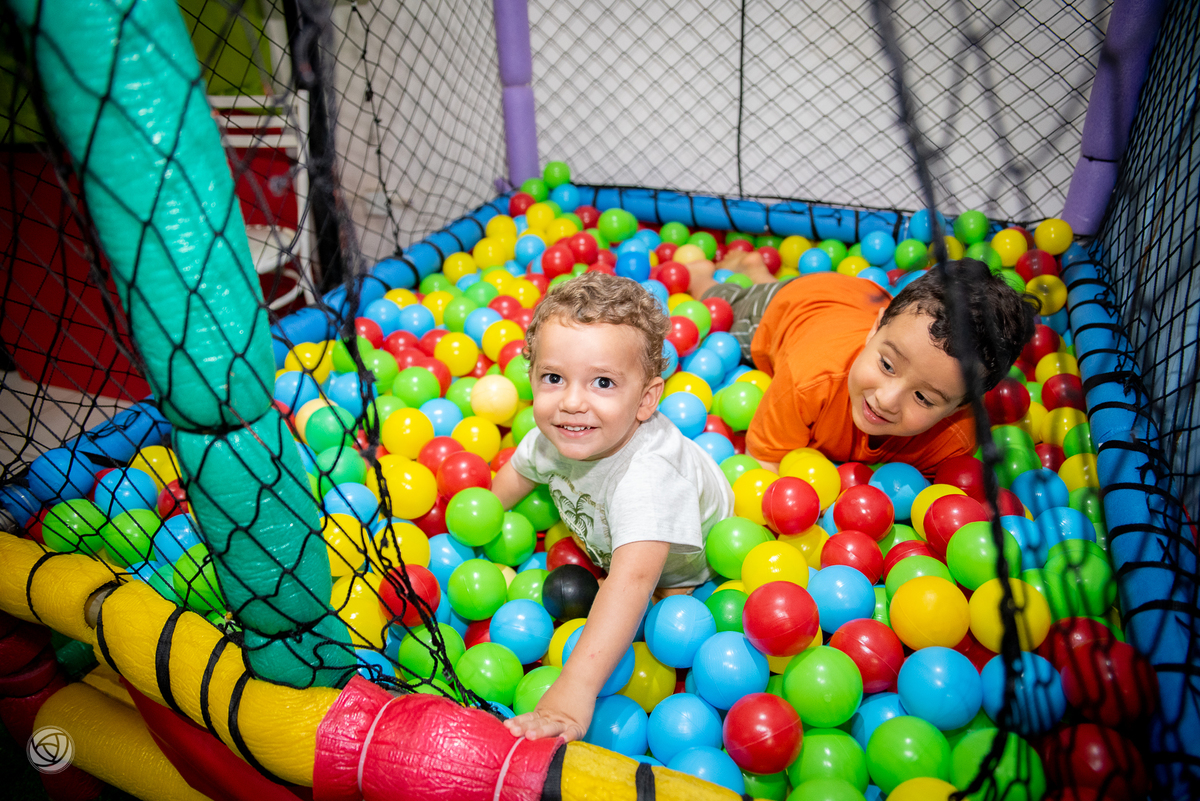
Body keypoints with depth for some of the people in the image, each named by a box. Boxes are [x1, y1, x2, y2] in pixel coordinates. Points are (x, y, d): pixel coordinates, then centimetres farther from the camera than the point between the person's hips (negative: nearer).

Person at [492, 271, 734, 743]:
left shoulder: (646, 474, -48)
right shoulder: (555, 436, -26)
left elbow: (633, 580, -60)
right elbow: (518, 472, 0)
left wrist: (574, 691, -66)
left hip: (693, 568, -6)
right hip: (605, 545, 6)